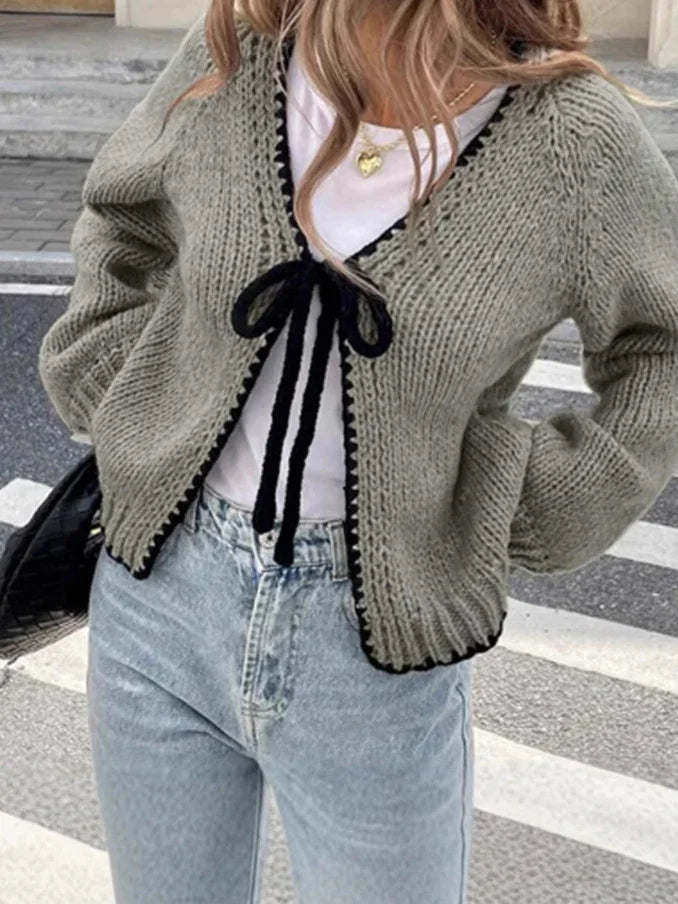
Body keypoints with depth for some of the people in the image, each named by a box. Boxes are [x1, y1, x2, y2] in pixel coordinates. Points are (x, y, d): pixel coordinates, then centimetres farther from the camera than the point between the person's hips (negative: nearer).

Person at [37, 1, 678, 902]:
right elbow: (121, 217, 16)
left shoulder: (573, 138, -14)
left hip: (375, 653, -3)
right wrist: (120, 403, 5)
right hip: (157, 604, 3)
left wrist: (540, 509, -7)